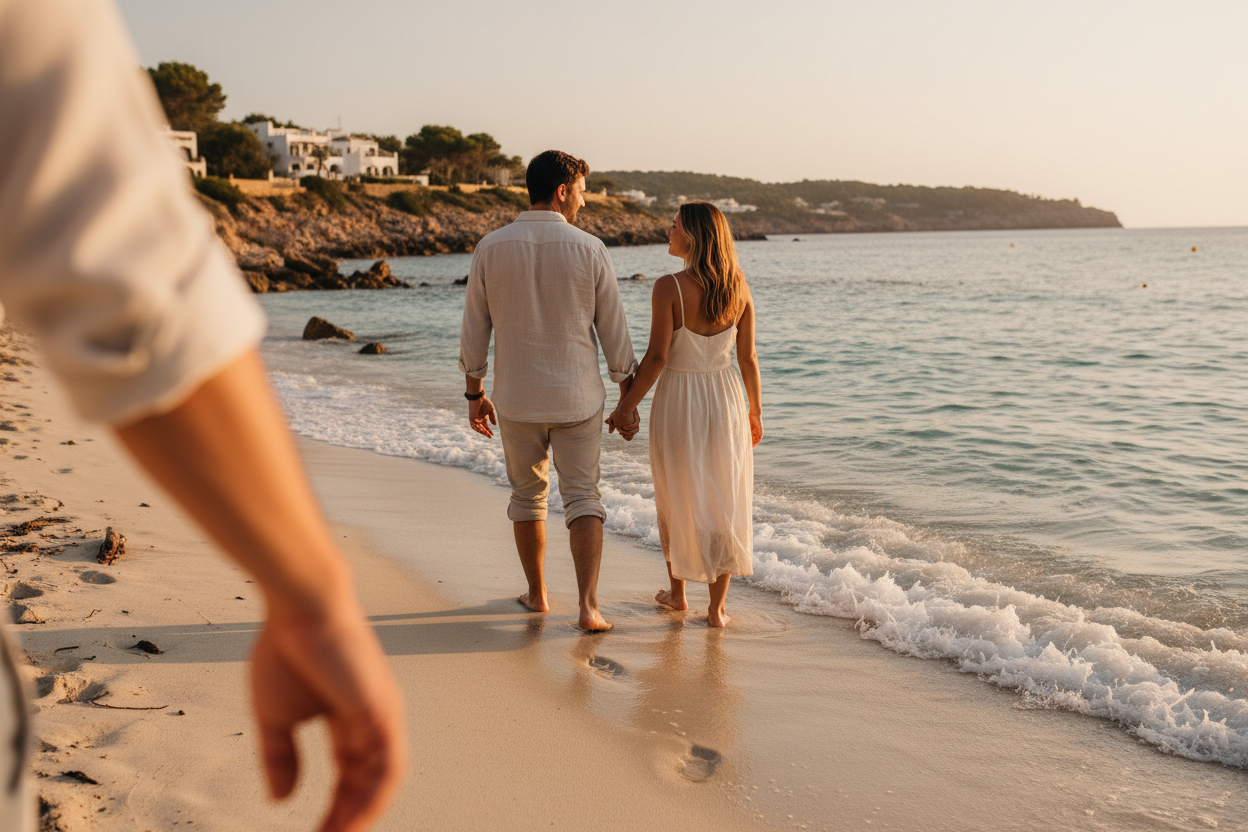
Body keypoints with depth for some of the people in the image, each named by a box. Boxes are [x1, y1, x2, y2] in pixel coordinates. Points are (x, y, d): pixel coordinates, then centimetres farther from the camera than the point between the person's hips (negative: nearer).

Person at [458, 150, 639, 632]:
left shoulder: (491, 249, -4)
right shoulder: (590, 250, -7)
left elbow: (474, 330, 1)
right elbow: (614, 332, -4)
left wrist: (475, 394, 12)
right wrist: (628, 401, 5)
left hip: (516, 398, 2)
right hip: (577, 398, -1)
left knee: (527, 495, 17)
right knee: (582, 498, 5)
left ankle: (536, 594, 28)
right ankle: (588, 605, -7)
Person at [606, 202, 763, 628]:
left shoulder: (669, 288, -16)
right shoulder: (738, 289, -3)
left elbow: (656, 357, -17)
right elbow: (748, 359, 1)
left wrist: (625, 407, -6)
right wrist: (755, 412, 13)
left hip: (678, 401, -3)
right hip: (725, 401, 3)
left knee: (676, 501, 16)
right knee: (725, 504, 11)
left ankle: (677, 593, 30)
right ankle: (717, 607, 14)